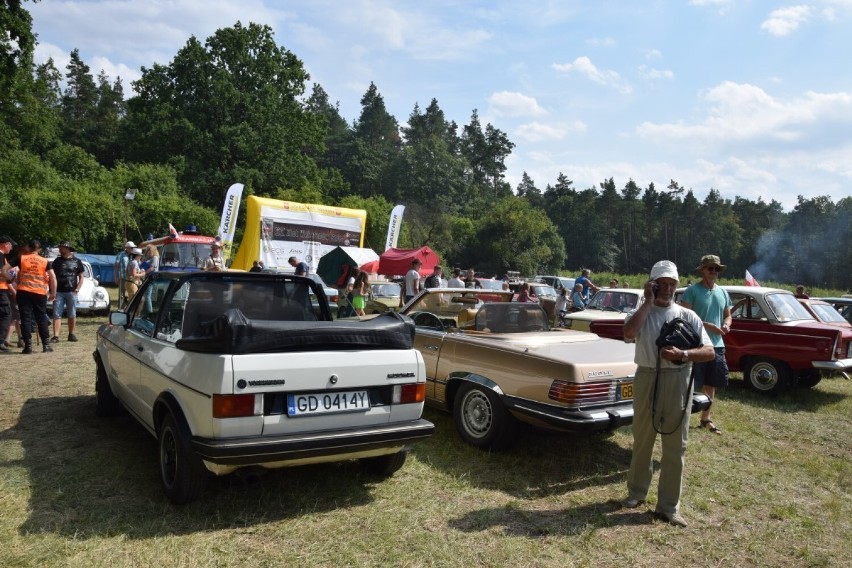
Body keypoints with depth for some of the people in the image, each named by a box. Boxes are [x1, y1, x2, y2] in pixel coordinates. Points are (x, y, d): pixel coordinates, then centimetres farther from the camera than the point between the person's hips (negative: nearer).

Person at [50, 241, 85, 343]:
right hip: (58, 292, 1)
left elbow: (81, 277, 7)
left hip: (71, 292, -1)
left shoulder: (77, 261, 5)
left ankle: (71, 334, 17)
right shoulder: (57, 261, 10)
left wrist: (77, 289, -4)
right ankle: (55, 336, -8)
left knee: (72, 315, 6)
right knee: (57, 314, -5)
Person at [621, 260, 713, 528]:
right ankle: (637, 491, 32)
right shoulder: (641, 312, 3)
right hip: (647, 379, 0)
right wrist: (648, 302, -12)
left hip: (677, 382, 0)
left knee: (674, 447, 4)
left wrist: (682, 355, -19)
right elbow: (628, 333, -20)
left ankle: (669, 506, 14)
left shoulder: (688, 316, 5)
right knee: (642, 441, 14)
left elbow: (709, 352, 0)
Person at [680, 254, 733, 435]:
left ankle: (706, 418, 28)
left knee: (711, 385, 15)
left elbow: (728, 315, 20)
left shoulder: (723, 292, 12)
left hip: (717, 345, 7)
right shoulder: (692, 290, -9)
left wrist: (726, 325, -3)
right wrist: (707, 326, -22)